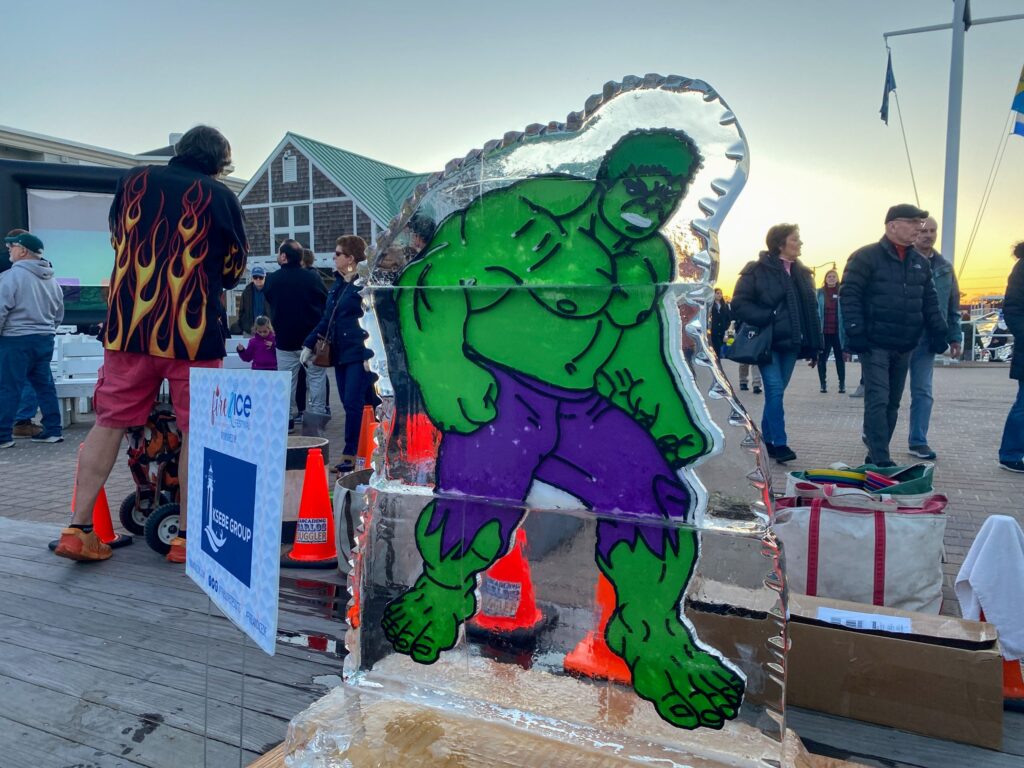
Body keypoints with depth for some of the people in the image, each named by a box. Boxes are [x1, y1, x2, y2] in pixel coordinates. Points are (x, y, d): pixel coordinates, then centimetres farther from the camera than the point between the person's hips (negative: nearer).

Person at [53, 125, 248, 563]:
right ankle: (186, 537, 9)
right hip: (193, 330, -3)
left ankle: (78, 529, 11)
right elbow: (234, 269, 7)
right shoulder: (221, 198, -2)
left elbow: (116, 240, 22)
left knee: (110, 423, 12)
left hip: (128, 325, 4)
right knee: (196, 432, 5)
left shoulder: (134, 179, 8)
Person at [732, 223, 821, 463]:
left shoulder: (801, 273, 14)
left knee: (776, 392, 10)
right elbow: (739, 304, -9)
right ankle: (780, 444, -7)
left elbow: (810, 311, 13)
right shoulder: (757, 271, -6)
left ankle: (767, 439, 21)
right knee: (775, 391, -11)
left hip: (790, 343, 6)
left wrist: (813, 346, 9)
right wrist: (765, 318, -20)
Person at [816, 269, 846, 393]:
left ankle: (842, 384, 14)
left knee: (840, 358, 7)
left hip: (838, 332, 0)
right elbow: (815, 311, 2)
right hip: (823, 332, 1)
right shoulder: (819, 293, 3)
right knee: (822, 358, 4)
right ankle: (823, 384, 14)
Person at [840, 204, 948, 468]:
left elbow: (930, 301, 19)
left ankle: (876, 456, 20)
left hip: (904, 347, 7)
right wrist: (855, 332, -19)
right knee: (878, 401, -11)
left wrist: (938, 331, 8)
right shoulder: (866, 257, -6)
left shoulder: (920, 263, 15)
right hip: (875, 345, -7)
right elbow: (849, 295, -12)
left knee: (892, 404, 10)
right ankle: (881, 461, -10)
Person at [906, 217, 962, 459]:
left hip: (928, 339, 5)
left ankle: (918, 441, 14)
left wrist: (954, 337, 10)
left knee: (923, 391, 6)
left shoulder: (944, 267, 11)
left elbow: (953, 306, 15)